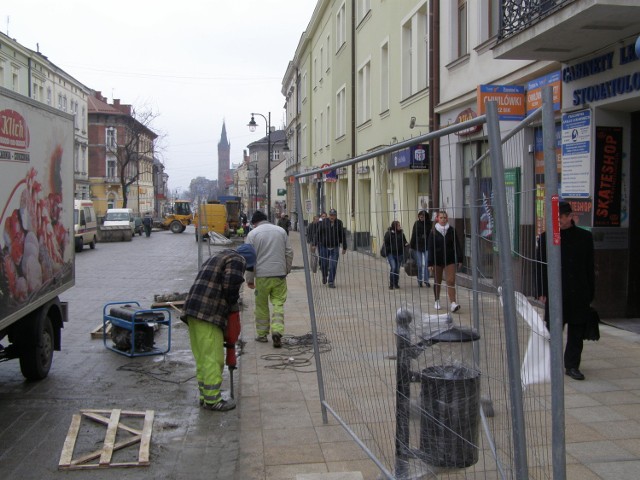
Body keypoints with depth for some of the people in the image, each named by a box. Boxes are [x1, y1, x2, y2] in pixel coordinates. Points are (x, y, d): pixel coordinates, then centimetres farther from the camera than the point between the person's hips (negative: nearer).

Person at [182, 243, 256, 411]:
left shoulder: (218, 258, 29)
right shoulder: (237, 260, 0)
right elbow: (230, 284, -16)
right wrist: (234, 304, 2)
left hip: (192, 310, 10)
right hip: (208, 314, -10)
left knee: (202, 358, 15)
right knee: (213, 358, -4)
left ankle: (205, 395, 22)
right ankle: (212, 400, 1)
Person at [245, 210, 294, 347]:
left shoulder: (253, 234, -1)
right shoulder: (281, 231, 8)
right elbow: (289, 253, 10)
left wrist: (250, 279, 4)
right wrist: (287, 270, 20)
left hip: (262, 275, -2)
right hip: (280, 274, 2)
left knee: (261, 305, 11)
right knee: (278, 303, 4)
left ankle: (262, 334, 19)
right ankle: (277, 330, -13)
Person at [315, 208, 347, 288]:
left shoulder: (339, 223, 2)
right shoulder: (324, 222, 1)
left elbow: (343, 236, 6)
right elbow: (318, 233, 4)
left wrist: (344, 248, 6)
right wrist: (316, 244, 1)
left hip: (335, 248, 0)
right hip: (324, 247, 0)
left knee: (333, 266, -5)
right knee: (324, 264, 5)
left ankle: (331, 282, 4)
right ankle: (324, 276, 35)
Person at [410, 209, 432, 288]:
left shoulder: (429, 224, -3)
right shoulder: (417, 223, -1)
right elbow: (413, 236, 1)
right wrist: (411, 246, 0)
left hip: (427, 247, 0)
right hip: (417, 247, 0)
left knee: (426, 264, -4)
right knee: (419, 265, 3)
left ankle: (426, 280, 9)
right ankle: (420, 281, 15)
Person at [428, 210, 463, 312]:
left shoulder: (451, 230, -1)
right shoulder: (433, 231, -5)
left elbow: (457, 245, 1)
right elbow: (430, 248, -5)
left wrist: (459, 259, -3)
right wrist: (430, 263, -9)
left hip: (450, 259, 0)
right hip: (437, 260, 0)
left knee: (451, 281, -10)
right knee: (437, 282, 13)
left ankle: (453, 303, -14)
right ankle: (437, 301, 30)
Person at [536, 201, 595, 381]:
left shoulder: (585, 237, 4)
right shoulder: (546, 237, 0)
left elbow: (589, 267, 7)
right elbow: (540, 266, 1)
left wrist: (590, 293, 5)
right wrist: (542, 291, -5)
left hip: (579, 293, 1)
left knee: (577, 331, 6)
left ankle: (572, 366, 16)